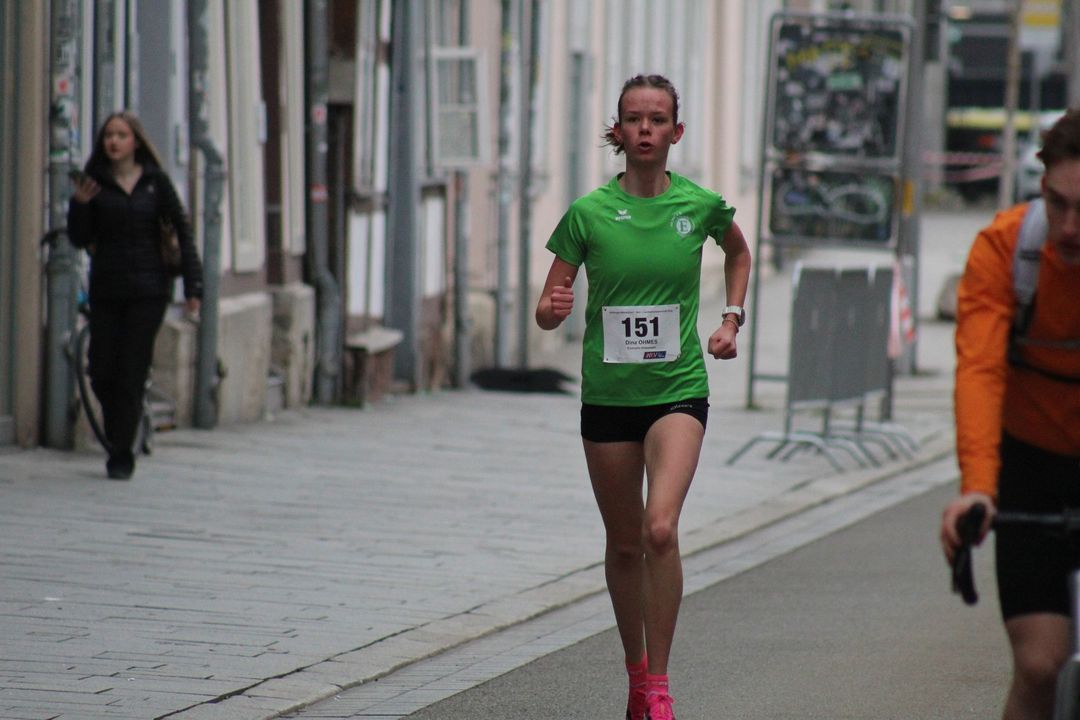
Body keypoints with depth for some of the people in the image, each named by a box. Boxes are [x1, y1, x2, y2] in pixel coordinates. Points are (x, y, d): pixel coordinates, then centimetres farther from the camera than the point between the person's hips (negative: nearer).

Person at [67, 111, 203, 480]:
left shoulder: (156, 182, 2)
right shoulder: (95, 181, 5)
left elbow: (182, 231, 3)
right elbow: (79, 239, 4)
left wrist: (193, 284, -4)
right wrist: (79, 205, -14)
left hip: (148, 290, -2)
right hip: (106, 289, 2)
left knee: (131, 374, -6)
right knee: (102, 373, 0)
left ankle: (122, 455, 0)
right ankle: (118, 441, 23)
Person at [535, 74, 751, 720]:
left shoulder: (701, 205, -2)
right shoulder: (589, 213, -4)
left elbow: (738, 252, 22)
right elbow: (547, 309, 0)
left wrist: (732, 317, 10)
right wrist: (554, 308, -22)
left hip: (679, 389, -1)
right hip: (607, 394, 2)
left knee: (660, 529, -20)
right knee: (624, 543, 11)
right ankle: (636, 668, 31)